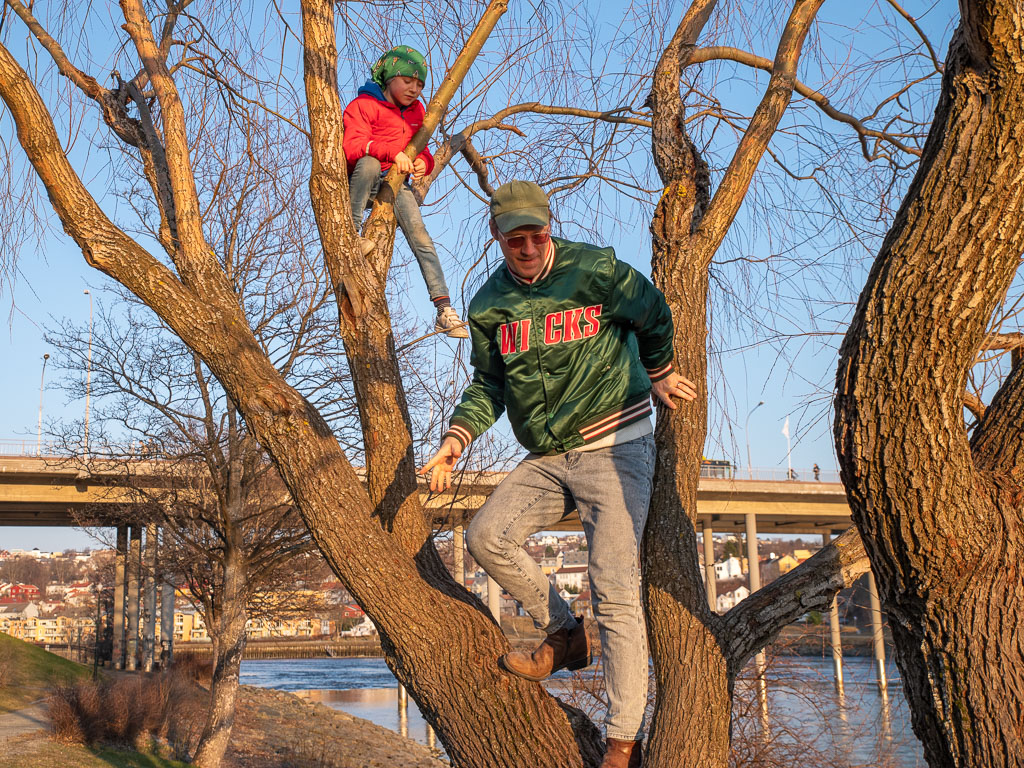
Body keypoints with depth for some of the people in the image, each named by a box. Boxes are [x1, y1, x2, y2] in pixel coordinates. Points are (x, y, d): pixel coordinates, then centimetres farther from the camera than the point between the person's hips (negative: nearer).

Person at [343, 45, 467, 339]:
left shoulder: (416, 111, 17)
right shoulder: (363, 105, -6)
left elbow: (421, 150, 19)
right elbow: (354, 147, -20)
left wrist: (423, 162, -8)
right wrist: (393, 152, -34)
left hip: (397, 184, 4)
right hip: (363, 182, -4)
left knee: (421, 239, -17)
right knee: (369, 163, -41)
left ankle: (444, 311, -23)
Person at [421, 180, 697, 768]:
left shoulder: (596, 271, -10)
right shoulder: (489, 306, 3)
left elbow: (655, 318, 6)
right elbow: (488, 386, 10)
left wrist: (657, 377, 19)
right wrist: (454, 443, -5)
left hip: (616, 448, -5)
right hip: (546, 459, 6)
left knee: (616, 592, -13)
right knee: (487, 535, -10)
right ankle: (565, 634, 12)